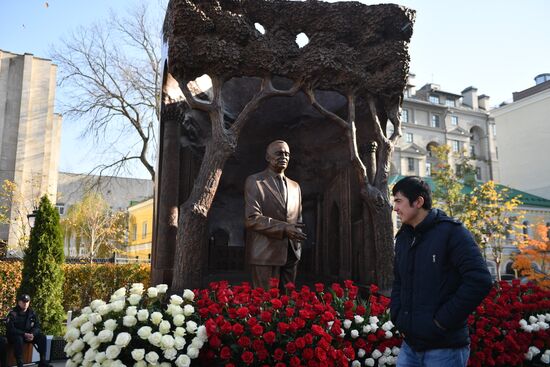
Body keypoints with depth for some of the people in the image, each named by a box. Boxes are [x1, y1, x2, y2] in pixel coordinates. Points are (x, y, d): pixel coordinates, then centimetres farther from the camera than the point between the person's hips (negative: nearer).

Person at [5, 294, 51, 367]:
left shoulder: (32, 313, 1)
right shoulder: (13, 313, -14)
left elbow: (37, 326, 3)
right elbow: (10, 329, -21)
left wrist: (32, 334, -19)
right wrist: (24, 334, -29)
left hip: (29, 334, 5)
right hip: (14, 335, -5)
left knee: (42, 337, -15)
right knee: (19, 339, -38)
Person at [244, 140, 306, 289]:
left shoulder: (295, 186, 18)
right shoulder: (254, 182, -1)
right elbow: (252, 218, -11)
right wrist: (283, 228, -19)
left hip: (291, 253, 6)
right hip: (265, 253, -5)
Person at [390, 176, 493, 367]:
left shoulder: (451, 231, -10)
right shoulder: (403, 237, 11)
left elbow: (480, 281, -18)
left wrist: (442, 321, -17)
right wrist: (398, 318, 5)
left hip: (445, 347, -6)